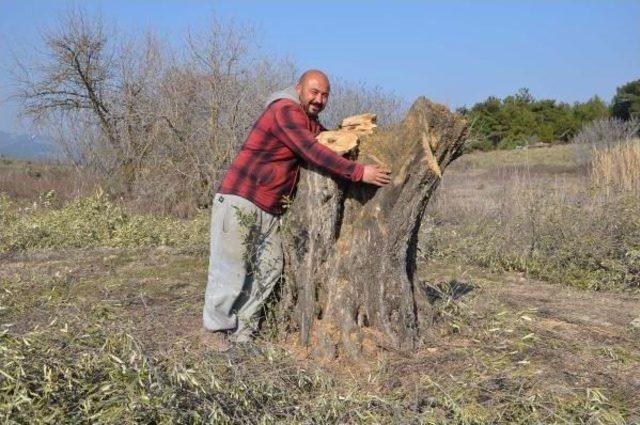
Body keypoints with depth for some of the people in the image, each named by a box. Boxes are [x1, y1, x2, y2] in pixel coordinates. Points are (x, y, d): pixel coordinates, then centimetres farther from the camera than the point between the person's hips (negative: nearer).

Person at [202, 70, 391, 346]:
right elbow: (314, 154, -23)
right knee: (231, 270, -3)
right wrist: (359, 172, -24)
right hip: (240, 201, -9)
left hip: (269, 209, 9)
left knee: (269, 270, 5)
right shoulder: (285, 110, -13)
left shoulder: (311, 122, 19)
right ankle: (218, 333, 9)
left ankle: (241, 334, 13)